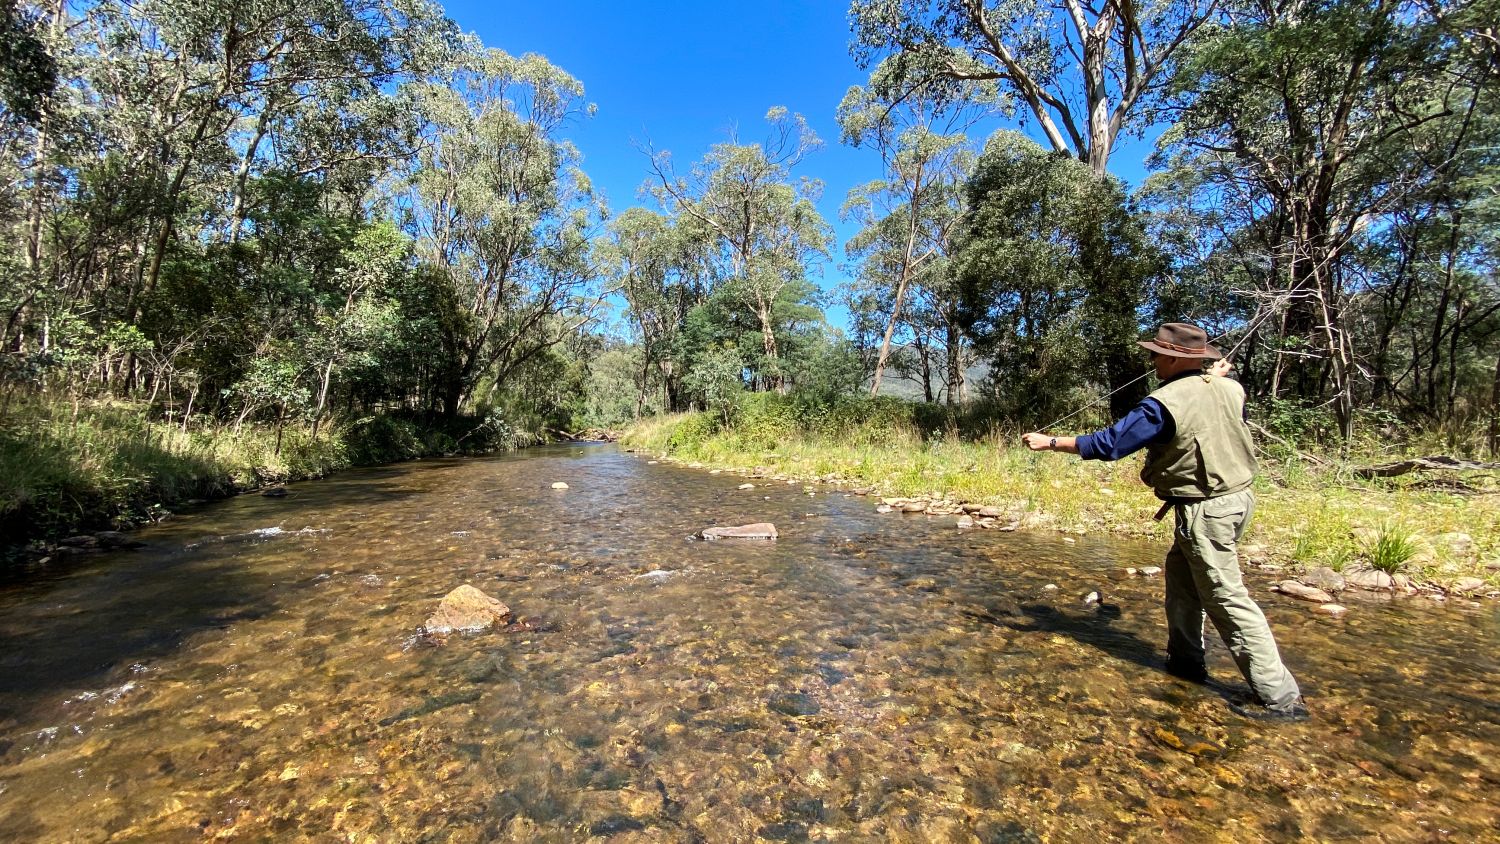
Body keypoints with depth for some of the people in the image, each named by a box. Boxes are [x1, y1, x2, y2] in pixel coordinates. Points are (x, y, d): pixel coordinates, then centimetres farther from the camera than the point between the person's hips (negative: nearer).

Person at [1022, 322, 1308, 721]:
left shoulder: (1164, 403, -21)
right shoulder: (1231, 389, 2)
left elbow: (1108, 443, -19)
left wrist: (1051, 442, -10)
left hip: (1205, 510, -9)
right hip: (1238, 495, 9)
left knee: (1227, 599, -1)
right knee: (1181, 574, 20)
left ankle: (1280, 696, 7)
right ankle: (1185, 659, 31)